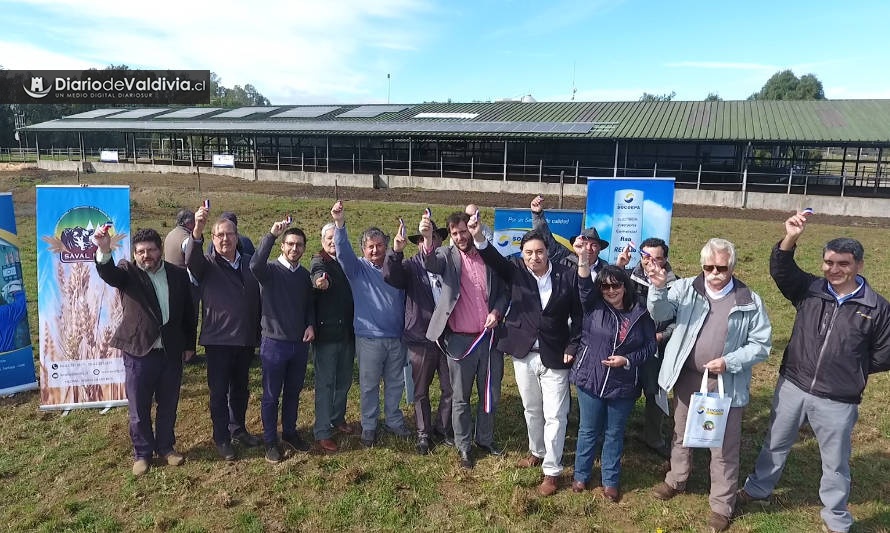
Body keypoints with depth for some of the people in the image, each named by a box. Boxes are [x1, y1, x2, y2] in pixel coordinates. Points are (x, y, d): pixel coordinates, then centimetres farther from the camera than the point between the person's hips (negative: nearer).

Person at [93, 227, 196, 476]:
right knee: (138, 408, 9)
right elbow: (108, 274, -28)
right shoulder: (128, 272, -4)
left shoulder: (178, 274, 3)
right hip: (139, 352, -2)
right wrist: (104, 251, -49)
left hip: (172, 351, 2)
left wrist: (189, 344, 10)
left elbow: (188, 312, 9)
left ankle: (165, 446, 34)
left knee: (168, 405, 15)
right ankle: (142, 453, 28)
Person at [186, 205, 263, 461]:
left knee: (240, 389, 19)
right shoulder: (207, 264, -6)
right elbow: (191, 259, -30)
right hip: (218, 340, -4)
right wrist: (197, 230, -49)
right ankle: (221, 439, 21)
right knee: (219, 392, 7)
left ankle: (238, 429, 36)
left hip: (246, 339, 4)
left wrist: (258, 333, 10)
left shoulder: (249, 263, 5)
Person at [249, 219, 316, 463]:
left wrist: (311, 325, -1)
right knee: (271, 395, 8)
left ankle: (290, 432, 35)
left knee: (293, 392, 18)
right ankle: (270, 441, 22)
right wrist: (271, 235, -40)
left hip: (300, 343, 5)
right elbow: (255, 265, -35)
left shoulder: (305, 275, 6)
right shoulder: (270, 270, -11)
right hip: (274, 343, -5)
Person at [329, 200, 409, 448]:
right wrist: (340, 224, -38)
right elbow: (344, 252, -22)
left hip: (396, 338, 3)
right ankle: (368, 427, 23)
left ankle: (394, 421, 32)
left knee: (395, 383, 14)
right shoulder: (358, 268, -2)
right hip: (369, 338, -3)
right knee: (369, 386, 8)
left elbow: (404, 301, 11)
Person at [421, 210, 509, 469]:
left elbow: (503, 290, 11)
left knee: (491, 395, 16)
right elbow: (431, 263, -26)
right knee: (461, 398, 10)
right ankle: (463, 447, 26)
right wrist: (427, 239, -46)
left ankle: (485, 439, 36)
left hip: (490, 337, 3)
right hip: (460, 339, -2)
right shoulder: (446, 255, -3)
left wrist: (497, 311, -9)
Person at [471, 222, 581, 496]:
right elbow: (495, 260, -23)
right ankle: (537, 452, 43)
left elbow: (578, 316, -1)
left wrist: (572, 347, -6)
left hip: (555, 357, -2)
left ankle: (551, 470, 17)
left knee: (554, 415, 3)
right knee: (531, 410, 20)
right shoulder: (516, 270, -4)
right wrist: (479, 238, -40)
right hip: (523, 355, 2)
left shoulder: (567, 276, -7)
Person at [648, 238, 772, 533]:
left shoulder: (750, 302, -7)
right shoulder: (686, 288, -4)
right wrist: (658, 287, -37)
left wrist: (729, 361, -18)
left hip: (725, 385, -2)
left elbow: (761, 345, -5)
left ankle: (721, 505, 28)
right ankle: (676, 480, 44)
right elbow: (660, 313, -17)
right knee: (681, 434, 22)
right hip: (686, 379, 2)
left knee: (724, 447, 10)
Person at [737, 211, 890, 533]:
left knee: (835, 462, 17)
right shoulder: (810, 289, -5)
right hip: (792, 386, 1)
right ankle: (757, 488, 42)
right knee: (775, 444, 20)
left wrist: (854, 369, -1)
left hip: (838, 401, -1)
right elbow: (780, 270, -21)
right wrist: (790, 239, -36)